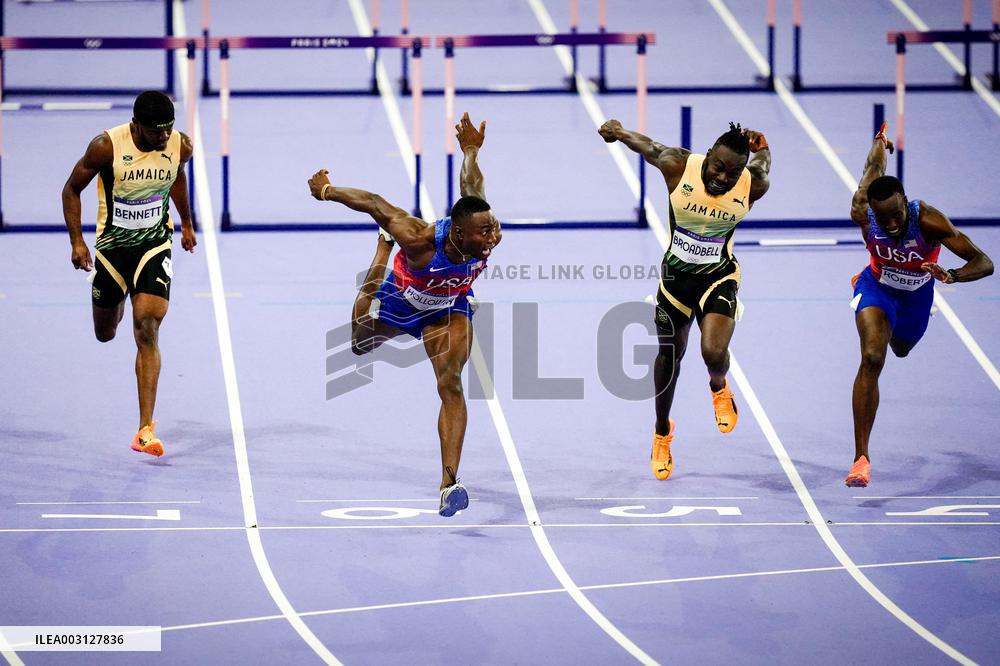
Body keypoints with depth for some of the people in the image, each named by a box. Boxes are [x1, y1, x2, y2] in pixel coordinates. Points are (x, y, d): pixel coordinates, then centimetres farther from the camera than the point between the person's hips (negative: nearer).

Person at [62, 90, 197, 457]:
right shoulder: (106, 147, -21)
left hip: (154, 246, 0)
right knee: (105, 333, 16)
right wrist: (76, 241, -14)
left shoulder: (181, 146, -12)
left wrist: (187, 224, 23)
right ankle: (117, 300, 58)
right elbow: (71, 189, -7)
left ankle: (145, 429, -18)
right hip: (111, 246, 0)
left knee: (147, 332, -16)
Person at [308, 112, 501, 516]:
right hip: (398, 300, -1)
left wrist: (471, 152, -1)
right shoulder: (421, 240, -44)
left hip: (448, 308, 1)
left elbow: (471, 189, -17)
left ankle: (448, 482, -26)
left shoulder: (489, 237, -35)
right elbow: (377, 205, -29)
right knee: (360, 344, 31)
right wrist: (328, 191, -15)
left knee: (451, 385, -20)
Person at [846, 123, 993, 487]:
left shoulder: (929, 220, -40)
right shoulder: (863, 214, -34)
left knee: (901, 348, 30)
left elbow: (984, 263, -40)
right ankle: (861, 457, -23)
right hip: (877, 287, -1)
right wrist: (880, 145, 12)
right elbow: (874, 167, -11)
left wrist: (951, 275, -61)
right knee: (872, 358, -25)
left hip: (916, 293, 1)